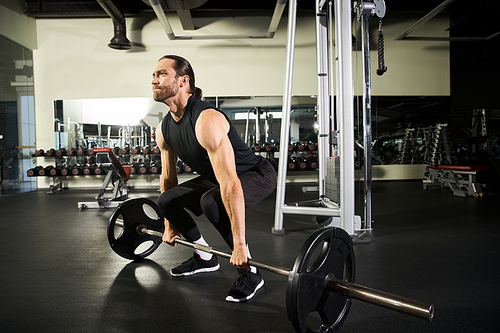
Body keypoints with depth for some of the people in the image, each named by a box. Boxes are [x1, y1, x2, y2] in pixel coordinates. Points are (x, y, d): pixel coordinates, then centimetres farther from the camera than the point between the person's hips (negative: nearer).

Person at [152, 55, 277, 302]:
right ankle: (204, 257, 19)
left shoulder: (206, 120, -33)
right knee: (166, 200, 0)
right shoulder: (164, 129, -4)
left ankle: (249, 272, -15)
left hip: (257, 175, -8)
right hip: (217, 179, 9)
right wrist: (169, 224, 14)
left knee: (211, 201, -35)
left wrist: (239, 244, -38)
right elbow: (168, 177, 8)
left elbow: (230, 184, -38)